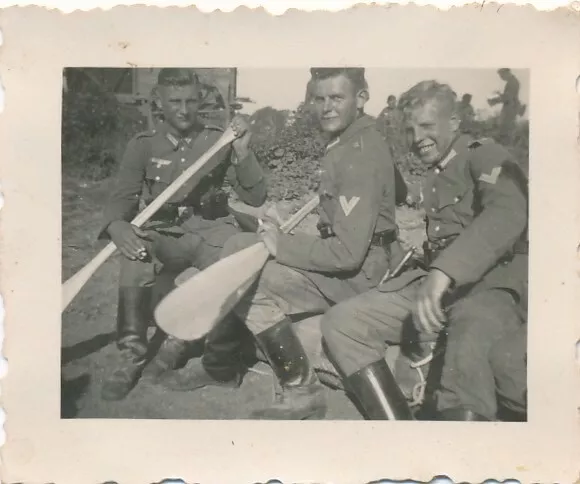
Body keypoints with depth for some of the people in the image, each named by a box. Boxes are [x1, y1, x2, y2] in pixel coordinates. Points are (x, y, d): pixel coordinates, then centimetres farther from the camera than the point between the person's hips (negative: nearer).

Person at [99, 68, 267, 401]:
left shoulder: (219, 140, 4)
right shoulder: (143, 145, 6)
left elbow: (256, 198, 0)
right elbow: (122, 197, 0)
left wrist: (242, 152, -16)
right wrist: (116, 225, -23)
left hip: (211, 228, 0)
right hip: (163, 232, 0)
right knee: (137, 255, -34)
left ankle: (220, 359, -7)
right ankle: (132, 353, -15)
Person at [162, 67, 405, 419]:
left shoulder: (360, 156, -21)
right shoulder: (347, 142, 9)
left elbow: (348, 252, -26)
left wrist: (283, 246, -17)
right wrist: (284, 237, 8)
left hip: (361, 271, -10)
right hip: (345, 254, 10)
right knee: (239, 247, 9)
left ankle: (302, 391, -7)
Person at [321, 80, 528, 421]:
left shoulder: (485, 156, -1)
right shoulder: (435, 175, 25)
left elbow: (507, 214, -24)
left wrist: (443, 272, -38)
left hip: (492, 285, -7)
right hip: (436, 285, 7)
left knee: (467, 352, -42)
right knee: (341, 322, -12)